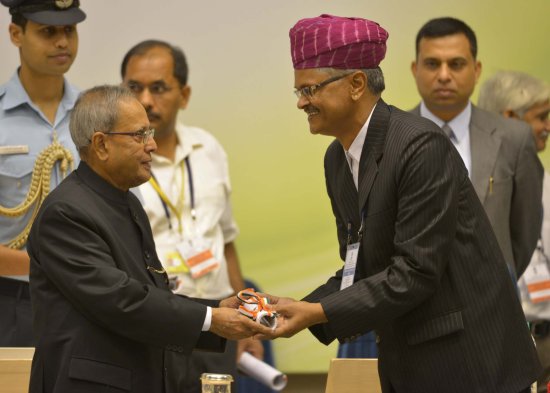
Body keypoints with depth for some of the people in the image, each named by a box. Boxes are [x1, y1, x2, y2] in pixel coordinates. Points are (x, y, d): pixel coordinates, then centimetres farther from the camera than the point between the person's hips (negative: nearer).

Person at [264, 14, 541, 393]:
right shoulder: (337, 159, 8)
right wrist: (302, 307, -4)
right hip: (406, 362, 8)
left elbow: (416, 272, -22)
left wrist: (317, 313, -21)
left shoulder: (421, 145, -19)